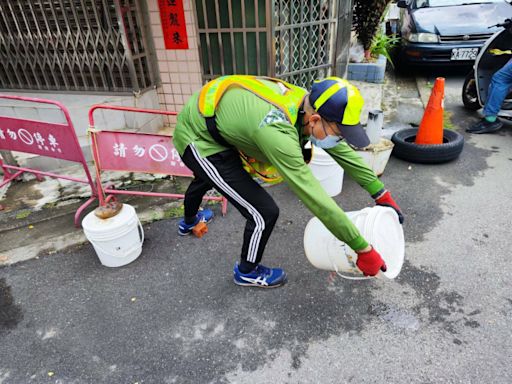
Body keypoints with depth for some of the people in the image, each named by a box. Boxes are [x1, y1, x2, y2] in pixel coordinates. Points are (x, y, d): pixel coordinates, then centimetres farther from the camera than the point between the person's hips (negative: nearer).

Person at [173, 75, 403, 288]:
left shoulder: (308, 103, -14)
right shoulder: (276, 131, -38)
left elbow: (344, 151, -3)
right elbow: (315, 199, -35)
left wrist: (382, 194, 1)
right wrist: (364, 250, -26)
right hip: (197, 141, -8)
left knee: (209, 176, 37)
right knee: (265, 212, -10)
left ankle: (189, 222, 71)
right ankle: (247, 272, 21)